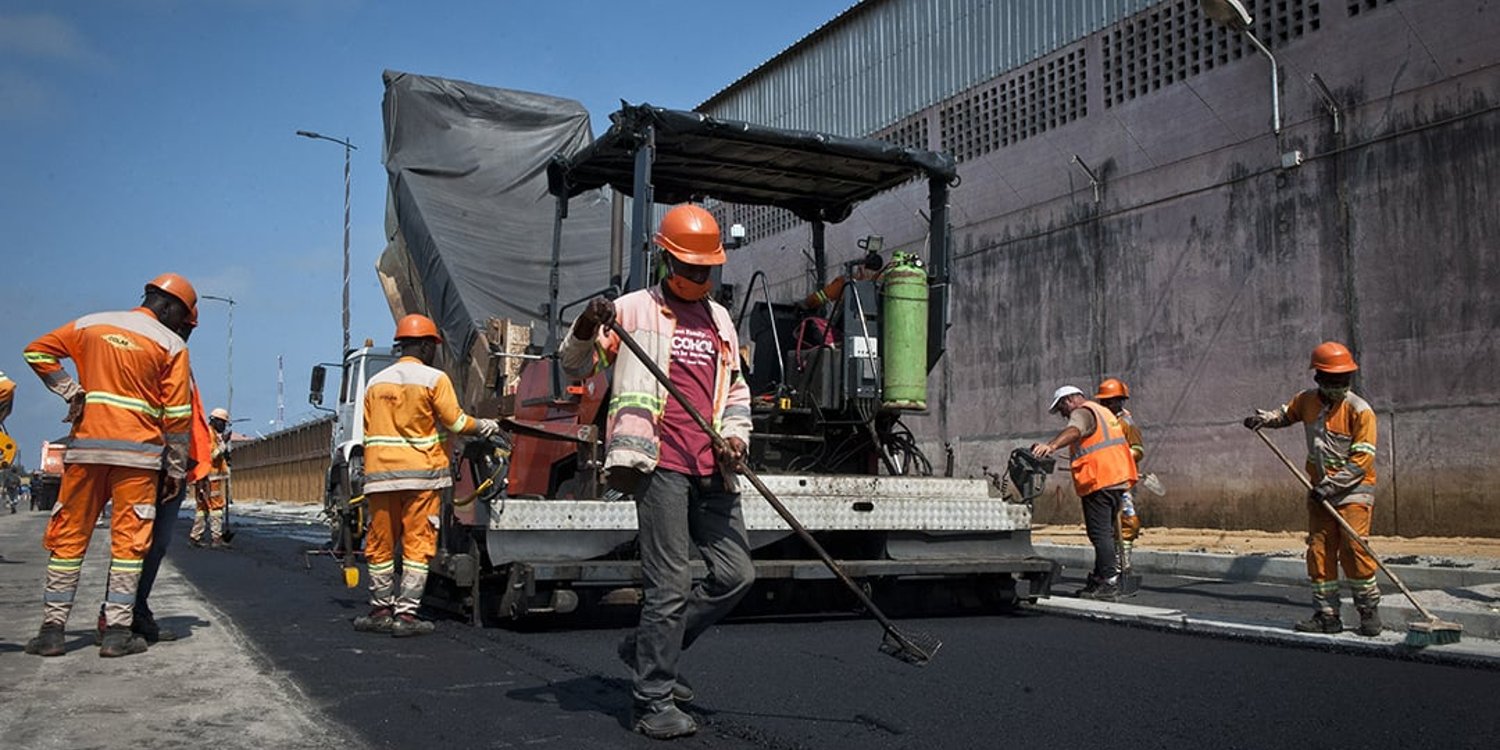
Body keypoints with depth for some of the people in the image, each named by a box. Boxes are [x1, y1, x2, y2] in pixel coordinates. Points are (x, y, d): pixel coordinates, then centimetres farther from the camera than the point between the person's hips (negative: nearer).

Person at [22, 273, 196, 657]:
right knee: (129, 540, 2)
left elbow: (37, 352, 13)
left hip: (86, 445, 3)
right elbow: (177, 414, -3)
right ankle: (117, 631, 0)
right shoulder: (171, 344, -1)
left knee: (68, 536, 9)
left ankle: (52, 628, 9)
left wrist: (69, 390, 9)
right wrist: (176, 468, 4)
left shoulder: (90, 324, 11)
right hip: (137, 452, -3)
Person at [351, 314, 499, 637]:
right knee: (417, 544, -1)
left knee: (380, 545, 12)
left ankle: (382, 610, 18)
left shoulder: (375, 383, 13)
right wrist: (483, 426, 12)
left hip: (379, 474, 5)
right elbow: (454, 421, -5)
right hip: (421, 472, -4)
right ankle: (405, 614, -2)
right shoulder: (435, 379, -3)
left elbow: (368, 432, 14)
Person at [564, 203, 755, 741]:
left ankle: (648, 650, 23)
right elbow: (575, 368, 4)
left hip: (711, 471, 6)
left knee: (736, 574, 6)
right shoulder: (634, 309, 5)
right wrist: (586, 329, -16)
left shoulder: (720, 319, 21)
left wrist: (736, 435, 6)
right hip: (660, 463, -6)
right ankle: (653, 701, 4)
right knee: (671, 583, -8)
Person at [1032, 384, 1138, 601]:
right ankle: (1099, 579, 22)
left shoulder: (1083, 412, -6)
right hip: (1119, 479, 10)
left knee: (1100, 534, -9)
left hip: (1099, 482, -10)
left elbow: (1074, 431, -29)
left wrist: (1051, 445, -45)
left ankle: (1109, 584, -11)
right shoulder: (1103, 412, 26)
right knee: (1105, 532, 16)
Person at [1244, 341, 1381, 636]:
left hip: (1354, 490, -5)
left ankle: (1369, 612, 1)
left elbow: (1361, 460, -16)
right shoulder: (1307, 401, 4)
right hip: (1320, 490, 5)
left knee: (1353, 548, -14)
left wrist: (1333, 485, -21)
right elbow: (1287, 413, 27)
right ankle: (1327, 616, 11)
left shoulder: (1360, 411, -13)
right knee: (1319, 552, 4)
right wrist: (1264, 418, 6)